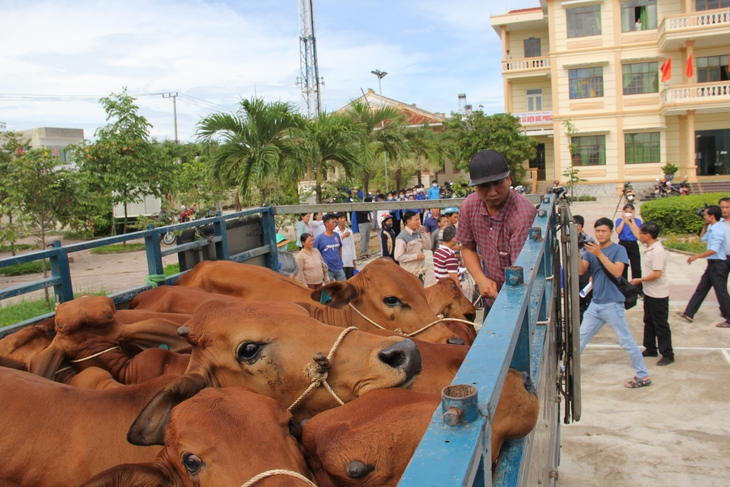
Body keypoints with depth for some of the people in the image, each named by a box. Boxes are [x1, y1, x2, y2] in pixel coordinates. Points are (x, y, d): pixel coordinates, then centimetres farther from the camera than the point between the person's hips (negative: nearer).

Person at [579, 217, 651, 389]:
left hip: (613, 305, -5)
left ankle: (643, 376, 12)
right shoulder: (591, 250, 6)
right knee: (580, 338, 12)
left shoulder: (619, 250, -7)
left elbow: (617, 272, -22)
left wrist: (599, 254, -27)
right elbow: (580, 270, -7)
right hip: (595, 304, 5)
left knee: (626, 341, 1)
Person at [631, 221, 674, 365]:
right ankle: (650, 349, 31)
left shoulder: (658, 251, -25)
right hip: (649, 293, 10)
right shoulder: (649, 248, 3)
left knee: (661, 325, 0)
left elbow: (656, 274, -25)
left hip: (658, 295, -10)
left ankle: (668, 355, 10)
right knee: (648, 322, 19)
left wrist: (639, 280, -16)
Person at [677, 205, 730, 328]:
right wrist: (706, 225, 16)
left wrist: (696, 257, -24)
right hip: (712, 264, 10)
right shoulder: (712, 229, 9)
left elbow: (713, 250, -29)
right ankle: (688, 314, 17)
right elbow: (703, 238, 28)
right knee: (701, 289, 12)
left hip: (717, 265, -10)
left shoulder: (717, 230, -20)